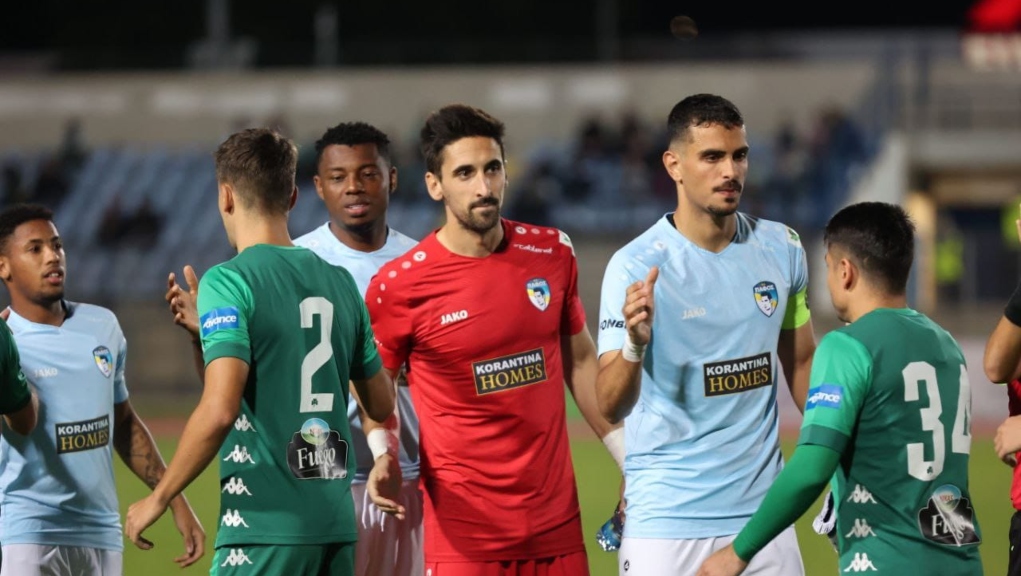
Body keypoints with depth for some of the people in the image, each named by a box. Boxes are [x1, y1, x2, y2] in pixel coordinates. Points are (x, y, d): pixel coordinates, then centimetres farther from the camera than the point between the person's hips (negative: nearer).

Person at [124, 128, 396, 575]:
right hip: (337, 522, 7)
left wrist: (158, 499, -9)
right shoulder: (339, 282, 11)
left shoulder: (228, 282, -9)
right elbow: (381, 405, 18)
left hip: (265, 526, -7)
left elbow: (219, 410, -19)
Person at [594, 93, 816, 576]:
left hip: (763, 512, 4)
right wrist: (634, 345, -38)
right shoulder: (635, 267, -12)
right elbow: (610, 406, -19)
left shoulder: (782, 248, 3)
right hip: (667, 520, -4)